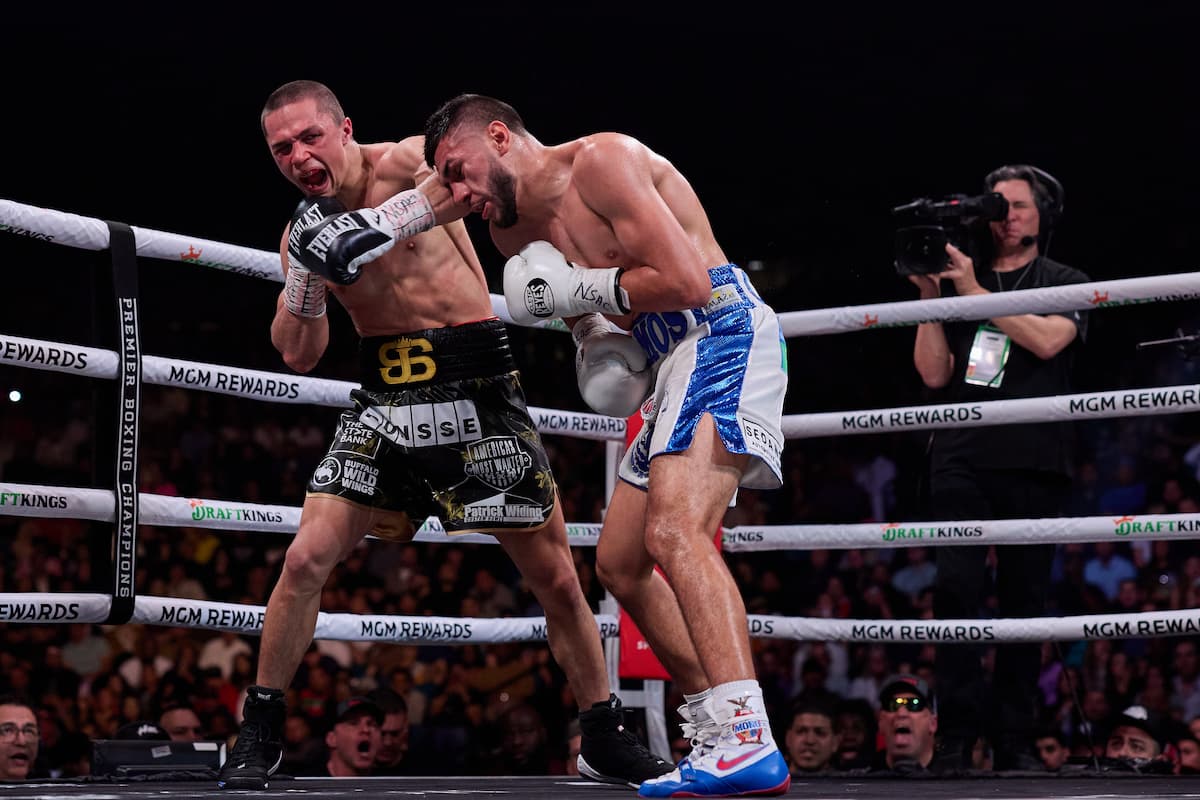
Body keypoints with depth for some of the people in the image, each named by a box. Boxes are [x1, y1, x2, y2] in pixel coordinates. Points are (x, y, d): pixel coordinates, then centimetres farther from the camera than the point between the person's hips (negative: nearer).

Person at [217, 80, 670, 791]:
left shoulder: (406, 162, -9)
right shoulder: (303, 230, 7)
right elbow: (299, 354, 3)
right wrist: (305, 264, -12)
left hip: (476, 391, -3)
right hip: (386, 396, 4)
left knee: (557, 579, 2)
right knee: (307, 558, -9)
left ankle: (606, 740, 21)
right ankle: (260, 735, 8)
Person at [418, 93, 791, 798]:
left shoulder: (601, 160, -12)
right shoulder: (516, 229, 15)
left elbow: (686, 282, -20)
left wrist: (577, 289, -12)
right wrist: (595, 338, -4)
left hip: (722, 332, -10)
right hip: (666, 368, 10)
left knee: (674, 530, -29)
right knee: (619, 563, 13)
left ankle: (748, 741, -39)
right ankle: (720, 733, 20)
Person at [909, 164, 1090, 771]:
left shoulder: (1064, 283, 14)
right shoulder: (958, 282, 18)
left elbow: (1047, 339, -8)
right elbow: (934, 373, 10)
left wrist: (974, 291, -7)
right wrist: (930, 295, 1)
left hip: (1033, 463, -1)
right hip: (962, 456, 1)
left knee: (1024, 600, 0)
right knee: (956, 585, -14)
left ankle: (1015, 743, 5)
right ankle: (957, 733, -10)